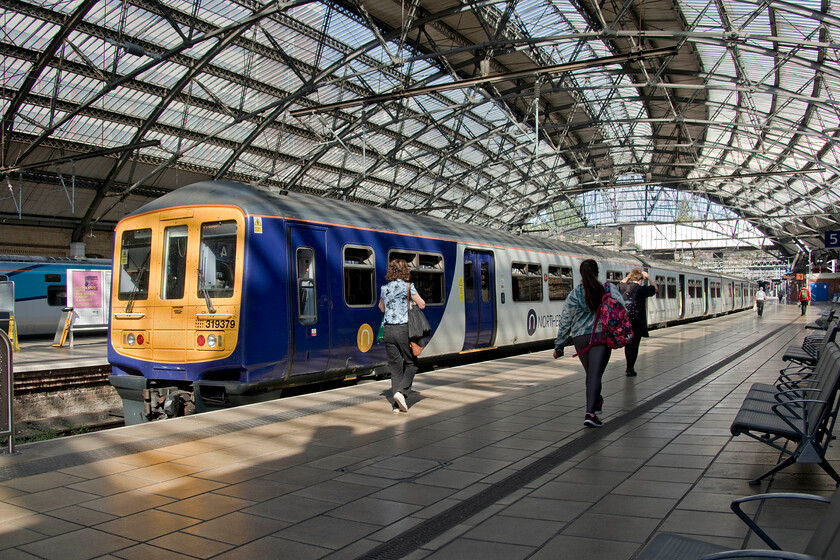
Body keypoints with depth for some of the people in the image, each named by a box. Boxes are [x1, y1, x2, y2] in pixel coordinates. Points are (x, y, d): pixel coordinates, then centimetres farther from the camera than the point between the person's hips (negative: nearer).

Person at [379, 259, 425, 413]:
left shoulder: (384, 288, 9)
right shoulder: (407, 286, -5)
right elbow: (422, 304, -6)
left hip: (388, 329, 4)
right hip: (404, 329, -4)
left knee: (395, 366, 9)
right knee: (411, 363, 10)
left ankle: (396, 405, 7)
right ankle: (401, 392, -10)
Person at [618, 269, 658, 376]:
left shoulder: (623, 287, -1)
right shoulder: (641, 289, -12)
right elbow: (655, 288, 6)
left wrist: (629, 275, 19)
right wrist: (648, 277, 10)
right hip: (637, 324, -4)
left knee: (628, 344, 17)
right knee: (634, 346, 4)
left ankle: (629, 367, 27)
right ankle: (630, 369, 6)